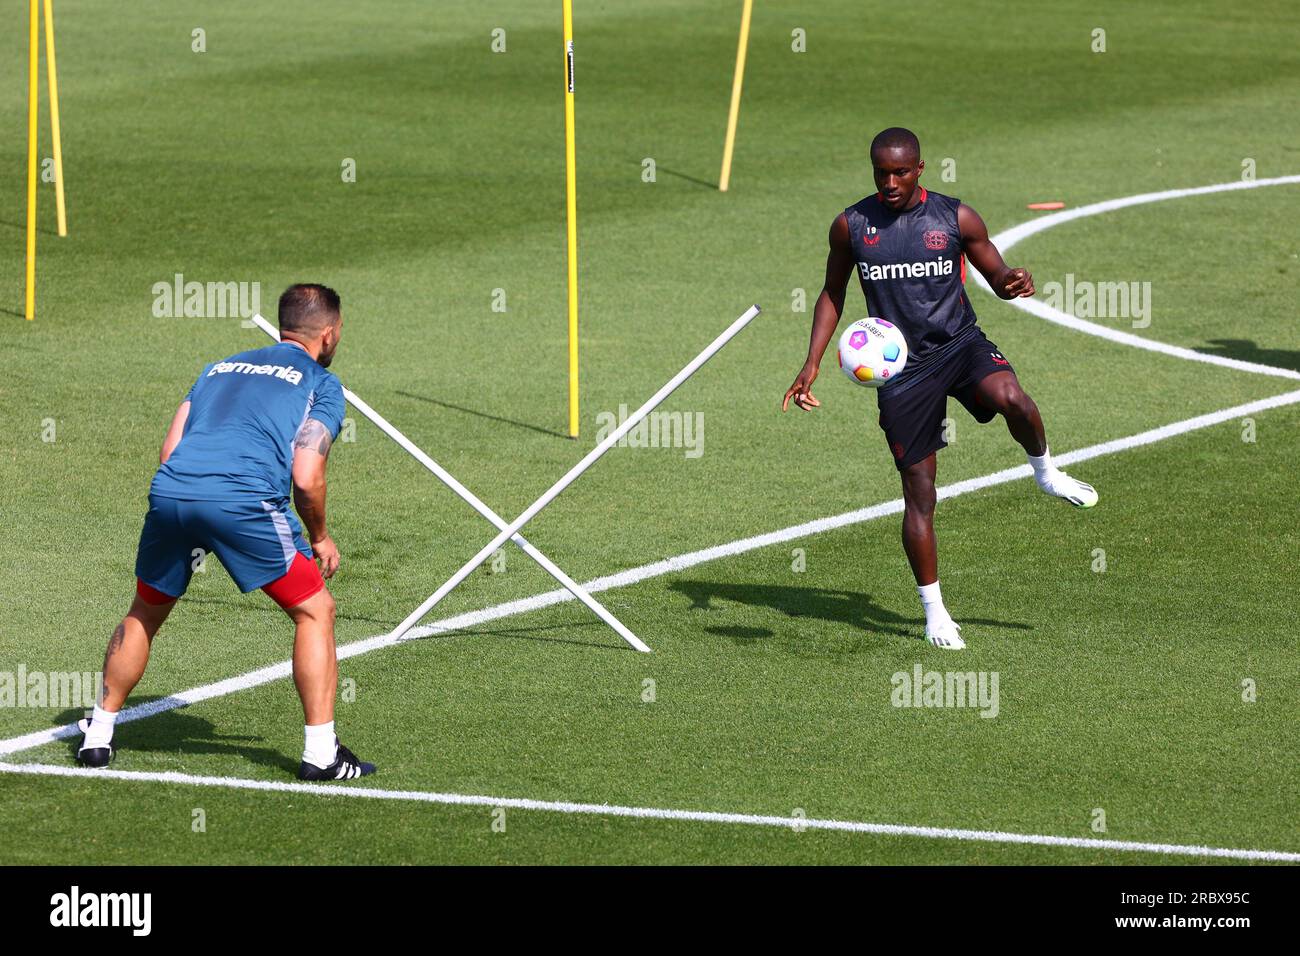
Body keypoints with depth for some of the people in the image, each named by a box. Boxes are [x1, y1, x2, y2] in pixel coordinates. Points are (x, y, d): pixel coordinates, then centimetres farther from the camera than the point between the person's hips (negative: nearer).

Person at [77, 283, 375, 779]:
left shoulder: (220, 368, 30)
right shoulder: (321, 383, 15)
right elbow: (307, 478, 2)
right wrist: (319, 539, 19)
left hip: (170, 492, 5)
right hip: (244, 501, -5)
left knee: (144, 613, 26)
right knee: (315, 611, 10)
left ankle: (98, 735, 30)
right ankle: (320, 752, 5)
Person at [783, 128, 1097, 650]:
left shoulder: (956, 218, -3)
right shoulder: (851, 226, 1)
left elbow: (996, 276, 7)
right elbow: (832, 294, 13)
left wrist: (1012, 281, -18)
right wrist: (812, 363, 4)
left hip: (960, 343, -1)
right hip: (900, 366, 1)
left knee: (1010, 398, -34)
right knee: (918, 490, -1)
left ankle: (1045, 471, -3)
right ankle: (933, 610, 12)